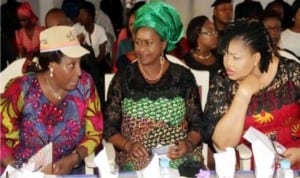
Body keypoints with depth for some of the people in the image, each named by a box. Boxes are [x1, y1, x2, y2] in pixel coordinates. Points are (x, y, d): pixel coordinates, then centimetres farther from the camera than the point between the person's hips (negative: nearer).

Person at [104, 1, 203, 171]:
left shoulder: (184, 77, 2)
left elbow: (197, 125, 5)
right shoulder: (123, 78, 2)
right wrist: (128, 145, -15)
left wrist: (188, 144, -14)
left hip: (180, 162, 1)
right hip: (135, 164, 0)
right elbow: (110, 128, 3)